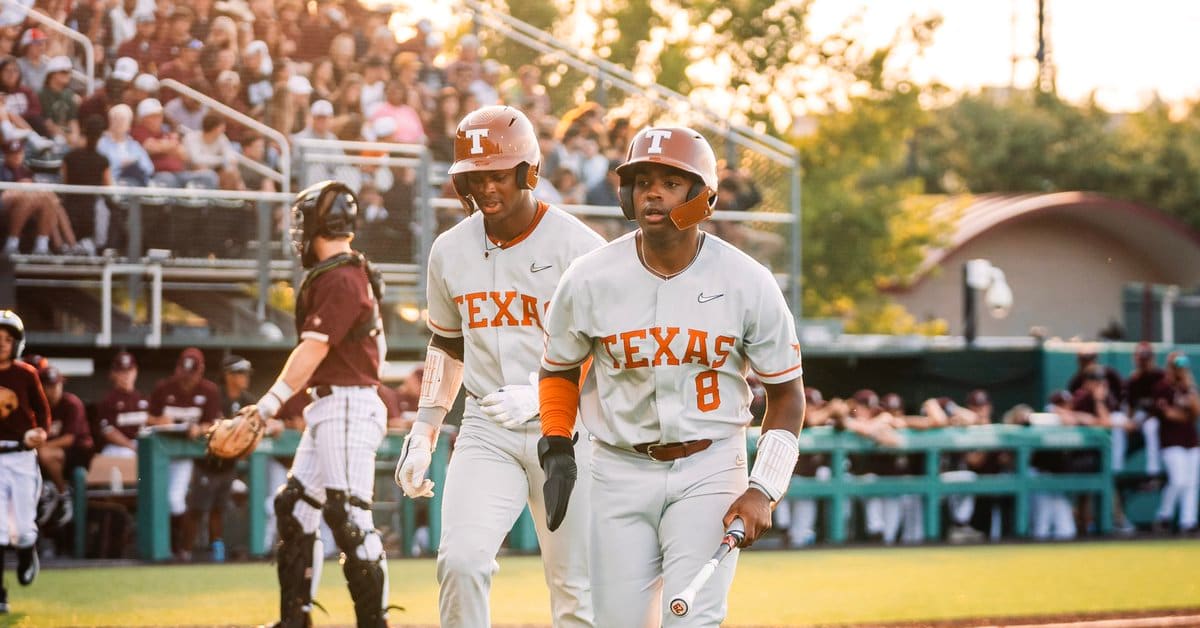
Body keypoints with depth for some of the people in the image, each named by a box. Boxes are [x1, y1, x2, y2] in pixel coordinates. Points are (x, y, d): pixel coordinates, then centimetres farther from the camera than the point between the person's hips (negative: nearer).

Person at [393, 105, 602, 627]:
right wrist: (422, 435, 14)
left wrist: (539, 393, -24)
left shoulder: (577, 247, -10)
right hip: (486, 432, 3)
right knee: (461, 559, -18)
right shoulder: (451, 251, 5)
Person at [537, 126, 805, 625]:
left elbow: (785, 392, 1)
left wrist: (763, 490, -8)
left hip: (709, 471, -2)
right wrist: (555, 450, -3)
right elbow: (560, 368, 12)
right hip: (621, 471, 2)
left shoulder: (747, 284, -8)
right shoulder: (590, 280, -6)